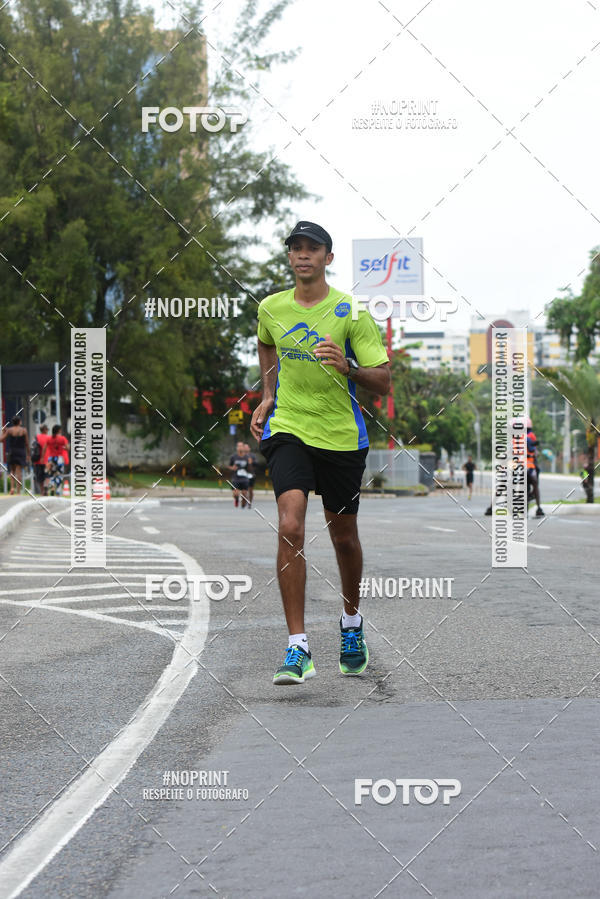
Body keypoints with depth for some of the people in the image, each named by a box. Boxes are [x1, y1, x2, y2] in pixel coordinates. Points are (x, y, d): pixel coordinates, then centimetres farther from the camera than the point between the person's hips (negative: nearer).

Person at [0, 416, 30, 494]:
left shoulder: (9, 430, -3)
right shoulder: (24, 430, -2)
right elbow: (27, 444, 0)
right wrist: (28, 455, 8)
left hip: (11, 452, 1)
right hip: (21, 452, -1)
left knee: (12, 470, 17)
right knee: (19, 472, 1)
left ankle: (12, 487, -4)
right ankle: (18, 492, -2)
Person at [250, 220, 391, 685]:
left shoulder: (351, 312, -7)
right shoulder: (271, 309, 3)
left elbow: (383, 382, -7)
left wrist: (348, 368, -25)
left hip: (342, 435, -1)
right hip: (288, 431, 1)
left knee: (343, 536, 12)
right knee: (290, 528, -19)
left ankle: (352, 622, 40)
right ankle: (297, 647, -18)